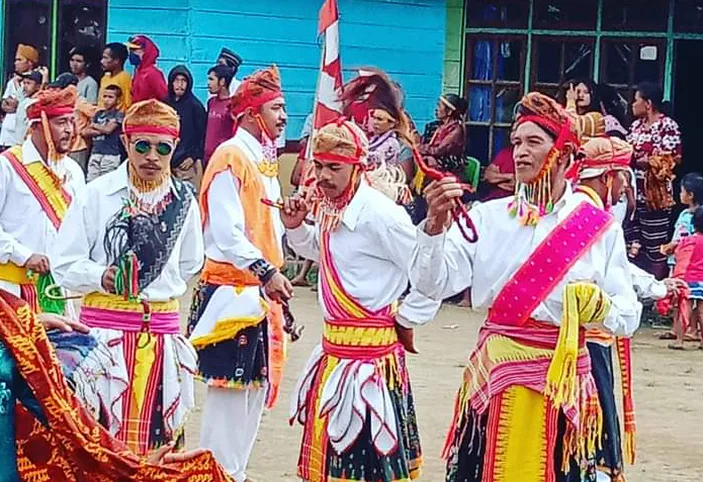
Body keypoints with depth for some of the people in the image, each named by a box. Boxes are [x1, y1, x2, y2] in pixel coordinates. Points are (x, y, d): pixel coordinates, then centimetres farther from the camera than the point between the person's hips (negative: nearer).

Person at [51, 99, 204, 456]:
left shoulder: (183, 200, 8)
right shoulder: (97, 194, -4)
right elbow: (66, 265, -5)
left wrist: (162, 286, 11)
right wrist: (102, 277, -22)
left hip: (162, 329, 4)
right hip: (105, 325, -3)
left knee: (156, 433, 3)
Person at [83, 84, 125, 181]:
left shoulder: (119, 114, 0)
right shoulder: (99, 114, 15)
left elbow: (108, 129, -12)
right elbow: (86, 132, 9)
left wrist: (94, 126, 5)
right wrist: (100, 131, -6)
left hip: (110, 155, -6)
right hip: (95, 153, 6)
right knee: (90, 181, 2)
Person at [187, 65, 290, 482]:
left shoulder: (264, 160, 14)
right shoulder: (231, 158, -13)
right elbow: (227, 233, -20)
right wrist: (266, 272, -25)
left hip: (262, 291, 9)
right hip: (232, 290, -9)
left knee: (258, 386, 13)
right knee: (229, 386, -6)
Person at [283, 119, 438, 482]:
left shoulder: (378, 212, -20)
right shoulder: (332, 208, 7)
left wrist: (405, 318, -8)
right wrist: (295, 227, 10)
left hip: (369, 346, -9)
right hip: (335, 345, 9)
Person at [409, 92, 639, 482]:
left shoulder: (599, 228, 0)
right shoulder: (487, 217, 2)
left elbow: (628, 317, 0)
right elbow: (431, 285, -7)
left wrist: (599, 304, -21)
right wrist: (435, 225, -23)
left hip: (563, 380, -1)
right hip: (495, 375, 1)